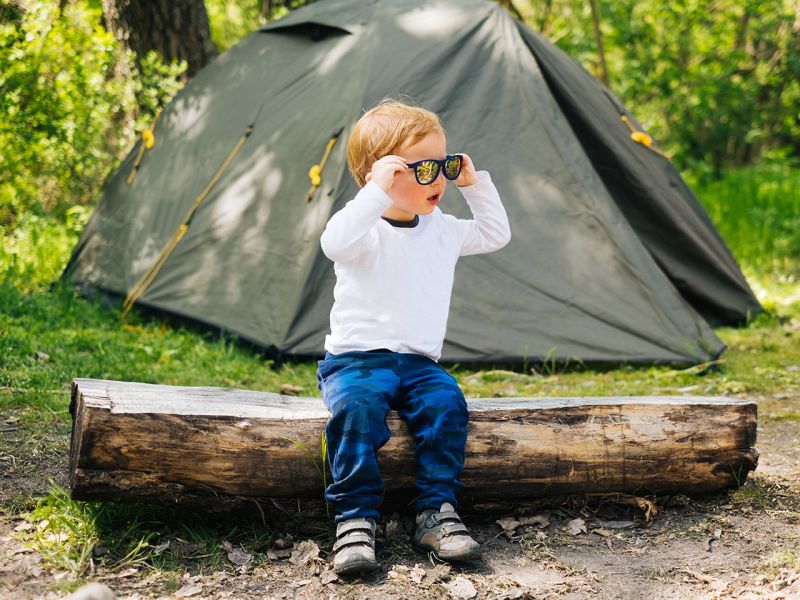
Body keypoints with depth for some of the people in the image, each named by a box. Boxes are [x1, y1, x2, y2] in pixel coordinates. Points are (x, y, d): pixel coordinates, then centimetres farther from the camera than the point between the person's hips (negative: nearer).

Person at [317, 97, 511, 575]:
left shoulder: (443, 230, 14)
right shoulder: (368, 228, -7)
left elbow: (496, 235, 26)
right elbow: (335, 243, -30)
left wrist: (476, 183, 15)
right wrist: (376, 192, -35)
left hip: (419, 363, 5)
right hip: (356, 358, -5)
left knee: (447, 402, -25)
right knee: (357, 406, -34)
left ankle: (437, 513, -20)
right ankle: (355, 520, -29)